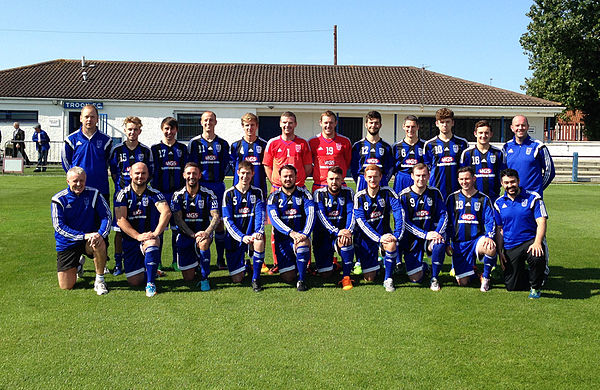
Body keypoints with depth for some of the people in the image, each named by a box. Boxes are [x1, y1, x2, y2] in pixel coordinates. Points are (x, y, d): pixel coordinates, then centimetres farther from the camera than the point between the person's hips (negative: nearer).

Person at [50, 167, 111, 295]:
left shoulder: (93, 194, -4)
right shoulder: (58, 199, -8)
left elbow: (107, 216, -7)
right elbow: (59, 227, -13)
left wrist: (100, 234, -27)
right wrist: (84, 236, -25)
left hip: (89, 240, 0)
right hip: (67, 244, 0)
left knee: (100, 243, -37)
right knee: (66, 286, -4)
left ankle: (99, 281, -15)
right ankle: (78, 263, 30)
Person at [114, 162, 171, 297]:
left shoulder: (154, 194, -1)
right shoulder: (123, 194, 1)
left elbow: (166, 212, -16)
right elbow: (120, 219, -9)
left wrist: (156, 233, -28)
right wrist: (138, 236, -21)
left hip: (150, 236, -1)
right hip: (130, 239, 1)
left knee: (152, 244, -39)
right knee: (134, 282, -4)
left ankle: (150, 283, -25)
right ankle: (142, 269, 34)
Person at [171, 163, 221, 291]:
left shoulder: (208, 194, -3)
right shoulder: (178, 195, -1)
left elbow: (216, 216, -11)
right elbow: (178, 219, -8)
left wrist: (207, 232, -29)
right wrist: (193, 234, -22)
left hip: (203, 233, -1)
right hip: (185, 235, 1)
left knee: (203, 242, -39)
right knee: (188, 278, -4)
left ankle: (204, 278, -19)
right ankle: (195, 263, 34)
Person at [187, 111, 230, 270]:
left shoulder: (223, 144, 11)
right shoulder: (194, 143, 6)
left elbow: (226, 164, 12)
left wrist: (220, 178, 2)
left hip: (217, 185, 2)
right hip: (200, 185, -1)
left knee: (219, 222, 2)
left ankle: (221, 259, 9)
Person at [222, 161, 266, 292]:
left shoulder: (257, 193, 3)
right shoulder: (229, 193, -2)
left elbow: (260, 215, -6)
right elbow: (227, 220, -8)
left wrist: (259, 232, -27)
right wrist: (242, 237, -22)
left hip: (251, 235, 1)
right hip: (234, 238, -1)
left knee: (260, 241, -37)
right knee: (237, 279, -5)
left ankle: (256, 279, -18)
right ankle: (243, 266, 34)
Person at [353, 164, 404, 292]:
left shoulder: (387, 192, -5)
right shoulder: (359, 197, -7)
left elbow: (399, 212, -16)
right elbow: (361, 222, -15)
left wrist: (397, 235, -29)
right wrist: (379, 238, -27)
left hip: (384, 232, 1)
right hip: (366, 236, 0)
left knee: (392, 245, -36)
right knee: (369, 278, -4)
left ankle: (388, 279, -15)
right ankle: (360, 261, 32)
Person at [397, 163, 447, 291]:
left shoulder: (435, 193, 2)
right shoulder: (404, 195, -6)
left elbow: (443, 215, 2)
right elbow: (404, 222, -10)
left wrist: (437, 232, -17)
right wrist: (425, 234, -20)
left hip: (431, 234, 2)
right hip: (411, 239, -2)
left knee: (440, 244, -35)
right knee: (415, 278, -10)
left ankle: (434, 278, -9)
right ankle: (422, 267, 29)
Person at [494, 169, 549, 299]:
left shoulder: (533, 198, -2)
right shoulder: (499, 203, 8)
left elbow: (541, 222, -10)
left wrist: (537, 243, -26)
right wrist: (500, 251, 4)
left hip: (530, 241, -3)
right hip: (510, 247, 3)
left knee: (537, 257, -38)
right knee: (511, 287, -1)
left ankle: (535, 287, -7)